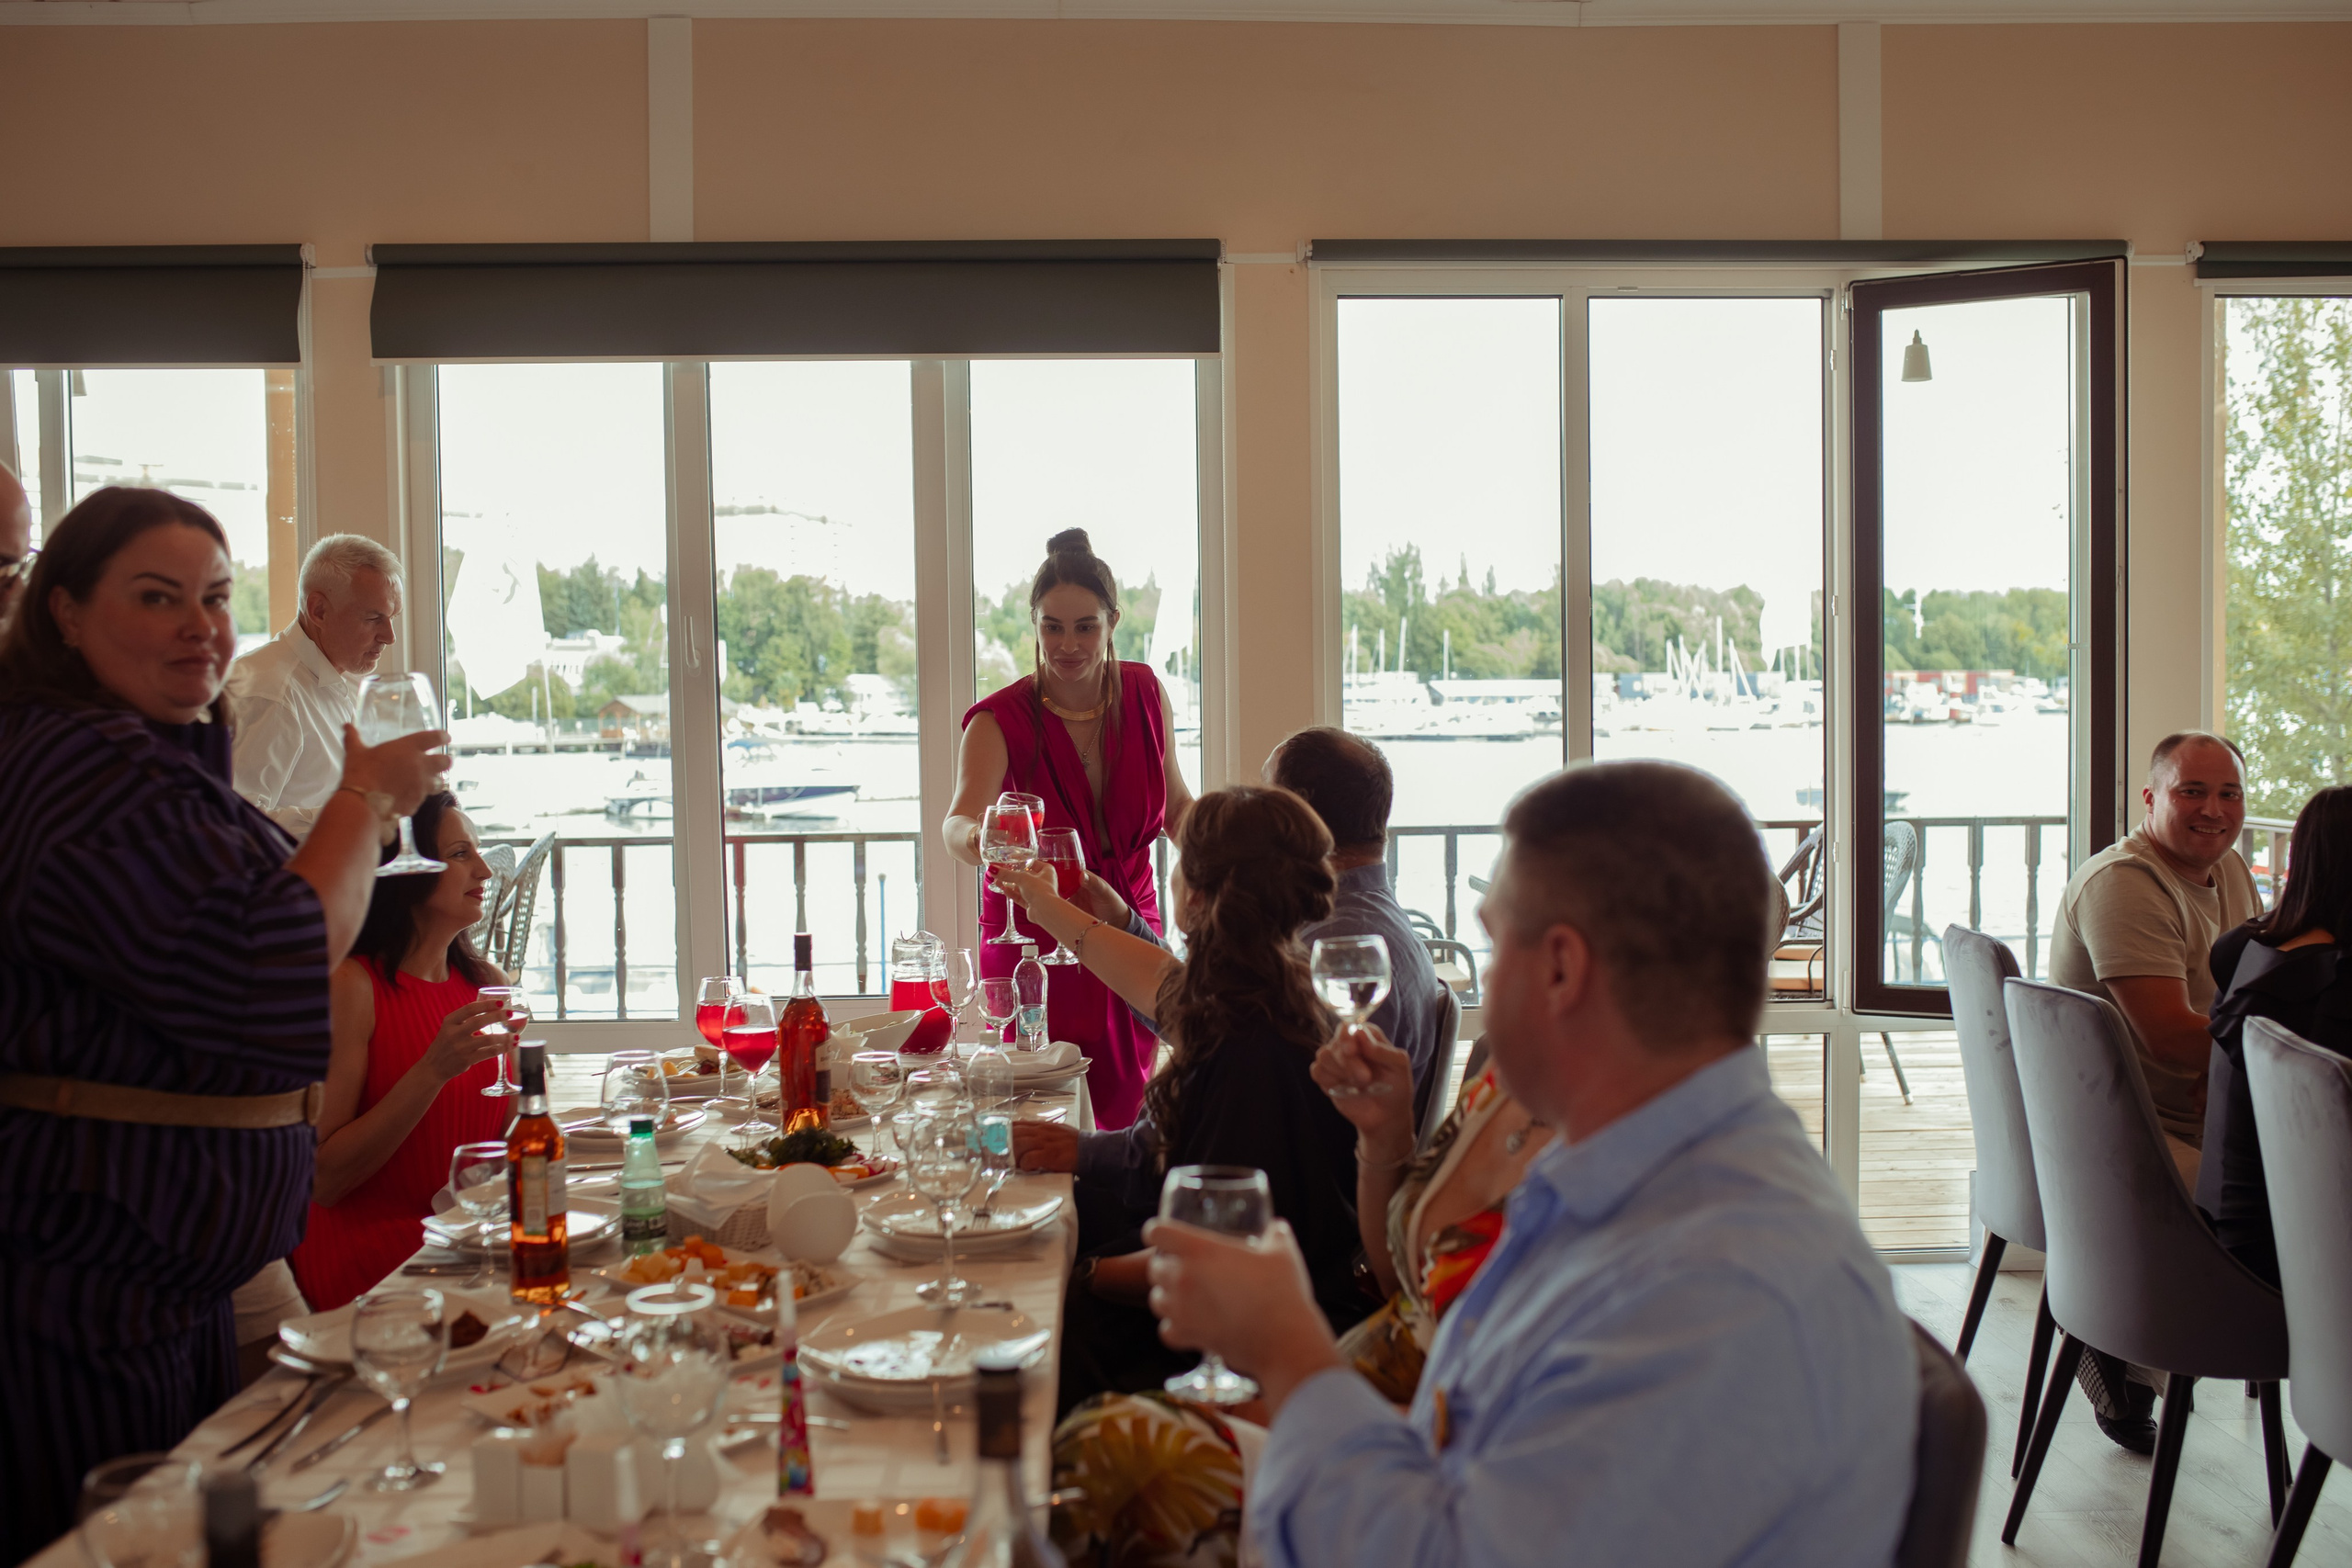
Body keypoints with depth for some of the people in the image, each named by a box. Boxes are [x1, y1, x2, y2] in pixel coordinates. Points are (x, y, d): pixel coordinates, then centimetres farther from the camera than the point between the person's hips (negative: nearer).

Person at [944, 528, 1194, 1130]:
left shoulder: (1145, 692, -3)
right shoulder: (1001, 719, -15)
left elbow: (1176, 803, 12)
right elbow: (959, 822, -33)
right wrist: (977, 838, -56)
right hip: (1035, 946, -3)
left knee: (1125, 1114, 7)